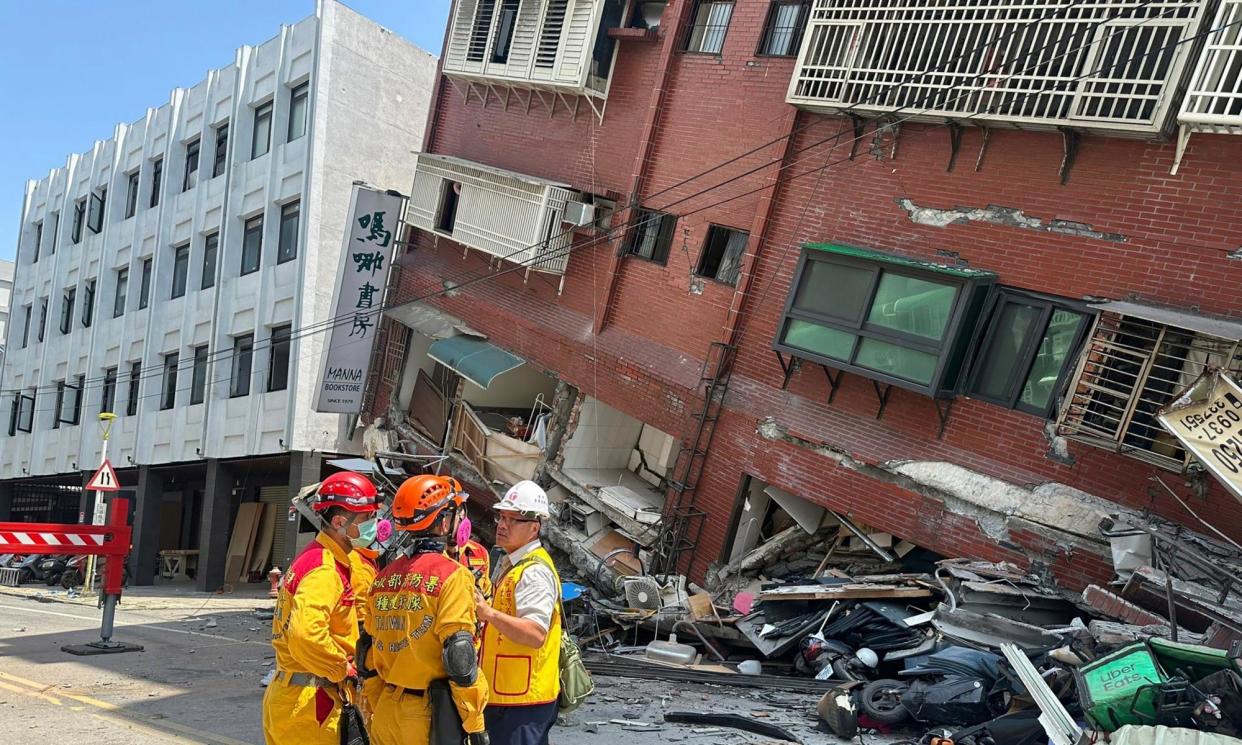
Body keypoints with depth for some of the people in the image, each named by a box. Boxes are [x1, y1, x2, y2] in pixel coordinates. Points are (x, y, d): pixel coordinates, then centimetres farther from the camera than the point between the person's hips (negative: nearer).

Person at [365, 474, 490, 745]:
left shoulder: (384, 576, 7)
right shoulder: (451, 576, -14)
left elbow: (371, 650, 13)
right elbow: (460, 658, -18)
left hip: (386, 715, 6)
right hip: (427, 715, -6)